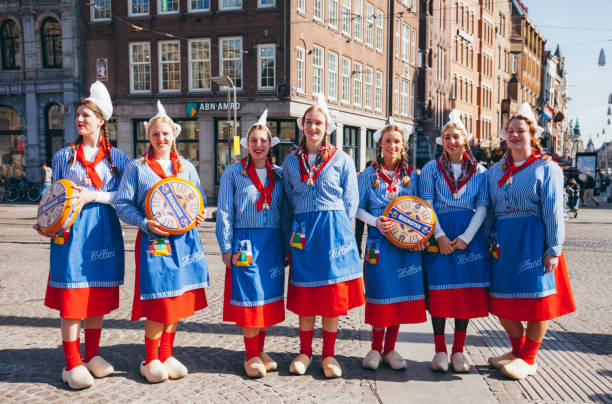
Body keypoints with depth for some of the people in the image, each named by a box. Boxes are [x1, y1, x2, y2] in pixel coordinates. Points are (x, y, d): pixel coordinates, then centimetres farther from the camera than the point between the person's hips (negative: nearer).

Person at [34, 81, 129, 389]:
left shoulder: (116, 157, 7)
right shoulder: (63, 156, 9)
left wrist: (93, 196, -13)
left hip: (104, 232, 1)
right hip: (71, 232, -1)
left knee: (99, 296, 7)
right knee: (71, 297, -4)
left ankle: (92, 355, 21)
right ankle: (72, 364, 4)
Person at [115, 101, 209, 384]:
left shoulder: (186, 167, 12)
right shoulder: (137, 167, 2)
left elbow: (200, 199, 17)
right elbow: (123, 204, -1)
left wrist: (199, 215, -5)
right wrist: (145, 223, -16)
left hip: (184, 240, 4)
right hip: (154, 241, -4)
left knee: (178, 299, 8)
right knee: (159, 303, -6)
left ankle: (167, 355, 24)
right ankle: (150, 359, 13)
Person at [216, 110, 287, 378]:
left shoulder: (278, 174, 11)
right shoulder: (233, 173, 2)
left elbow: (285, 213, 13)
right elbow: (225, 213, 0)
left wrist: (287, 245, 9)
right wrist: (226, 248, -5)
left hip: (273, 243, 4)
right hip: (246, 242, -3)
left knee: (268, 296, 8)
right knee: (250, 298, -4)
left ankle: (260, 351, 21)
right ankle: (252, 356, 8)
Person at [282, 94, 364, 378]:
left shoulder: (341, 160, 2)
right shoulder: (291, 161, 9)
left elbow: (351, 201, 4)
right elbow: (289, 200, 15)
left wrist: (339, 228, -3)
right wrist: (299, 227, 6)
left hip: (334, 230, -2)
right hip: (302, 232, 2)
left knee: (333, 293, 2)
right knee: (304, 294, 6)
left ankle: (329, 355, 14)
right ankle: (305, 352, 20)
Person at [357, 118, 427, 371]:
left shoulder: (412, 175, 7)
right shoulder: (369, 174, 3)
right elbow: (358, 208, 4)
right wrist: (375, 221, -14)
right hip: (379, 241, -2)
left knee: (400, 293, 3)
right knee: (379, 293, 0)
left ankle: (390, 349, 16)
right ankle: (376, 348, 15)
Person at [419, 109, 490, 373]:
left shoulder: (479, 171, 8)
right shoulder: (432, 168, 6)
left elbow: (482, 207, 2)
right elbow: (427, 204, -1)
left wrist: (466, 237, -11)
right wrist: (439, 235, -13)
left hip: (469, 235, 1)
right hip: (439, 234, -1)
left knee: (467, 290, 2)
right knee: (439, 289, -2)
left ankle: (458, 350, 13)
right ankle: (440, 350, 9)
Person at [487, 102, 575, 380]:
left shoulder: (547, 168, -1)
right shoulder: (496, 170, 13)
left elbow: (554, 212, -6)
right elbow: (489, 210, 13)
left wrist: (553, 249, -12)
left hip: (533, 239, -5)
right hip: (502, 240, 5)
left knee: (537, 299, 0)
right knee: (502, 298, 9)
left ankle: (528, 358, 15)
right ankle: (517, 349, 29)